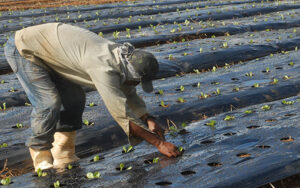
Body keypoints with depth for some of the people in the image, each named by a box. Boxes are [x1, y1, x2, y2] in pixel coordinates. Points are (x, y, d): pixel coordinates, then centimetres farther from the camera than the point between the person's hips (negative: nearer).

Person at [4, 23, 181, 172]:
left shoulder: (120, 57, -5)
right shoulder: (103, 67, -34)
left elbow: (129, 94, 10)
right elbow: (122, 113, -33)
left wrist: (149, 119, -3)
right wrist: (159, 143, -27)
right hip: (23, 49, -9)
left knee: (75, 98, 4)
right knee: (49, 103, -19)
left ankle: (63, 155, 14)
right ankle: (40, 154, 5)